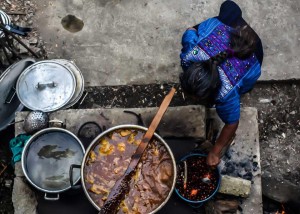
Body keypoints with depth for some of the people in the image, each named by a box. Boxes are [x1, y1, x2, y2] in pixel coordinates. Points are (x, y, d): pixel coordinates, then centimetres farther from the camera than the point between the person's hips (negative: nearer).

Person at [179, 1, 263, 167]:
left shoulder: (227, 92, -51)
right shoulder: (189, 56, -45)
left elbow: (232, 123, -32)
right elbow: (189, 32, -22)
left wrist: (215, 152, -22)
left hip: (249, 55, 0)